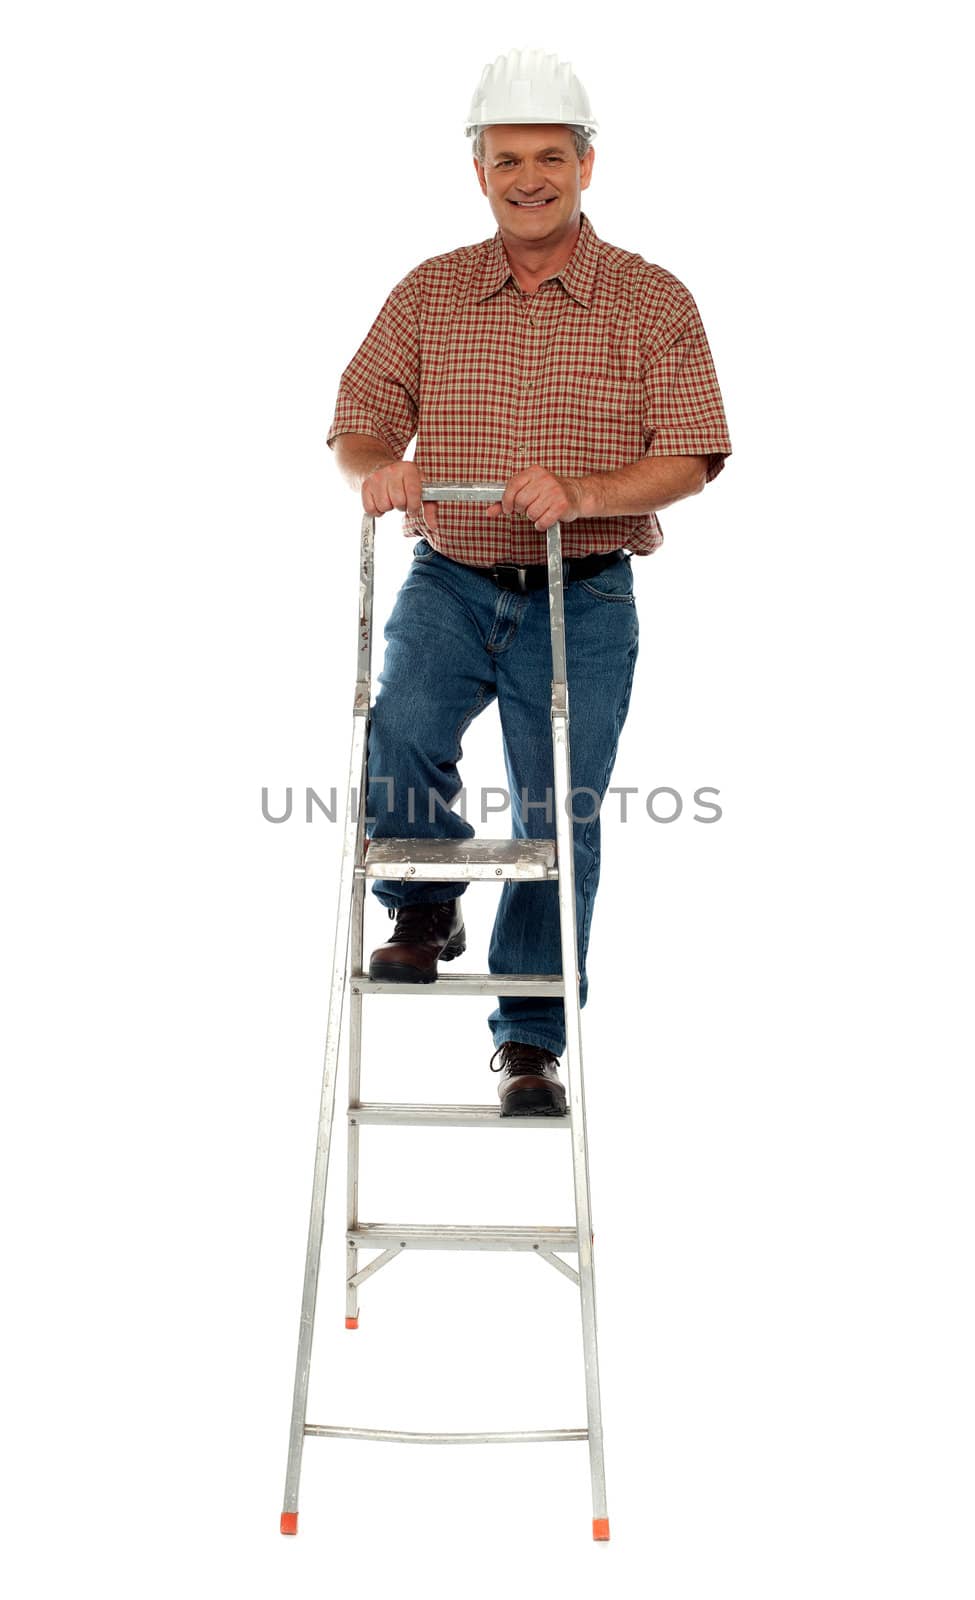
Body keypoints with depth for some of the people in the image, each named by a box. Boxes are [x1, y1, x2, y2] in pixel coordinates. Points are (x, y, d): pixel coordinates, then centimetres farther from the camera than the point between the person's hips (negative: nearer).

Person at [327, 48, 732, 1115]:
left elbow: (688, 457, -6)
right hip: (448, 585, 1)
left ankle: (531, 1041, 17)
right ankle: (425, 914, 8)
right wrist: (375, 466, -19)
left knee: (559, 816, 0)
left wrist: (580, 492, -25)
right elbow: (357, 421, 6)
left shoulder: (653, 302, 1)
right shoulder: (428, 293, 7)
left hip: (584, 602, -1)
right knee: (401, 735, -24)